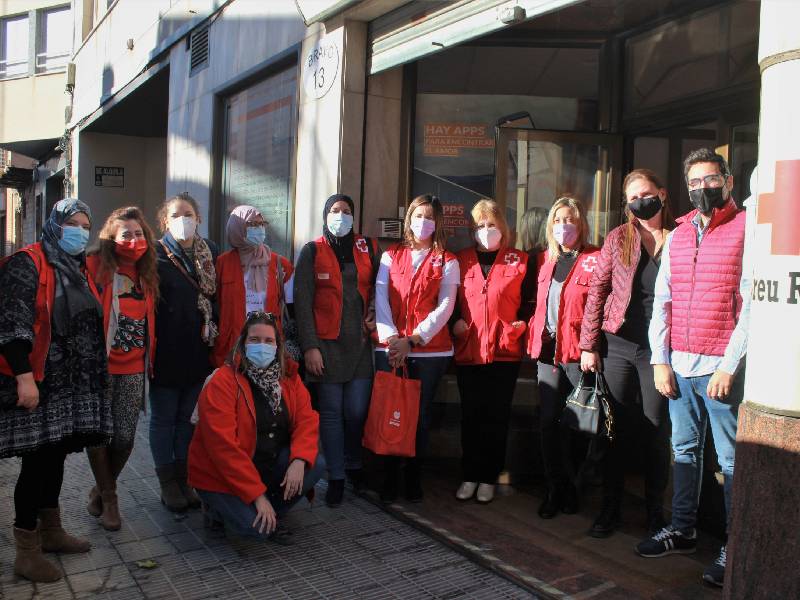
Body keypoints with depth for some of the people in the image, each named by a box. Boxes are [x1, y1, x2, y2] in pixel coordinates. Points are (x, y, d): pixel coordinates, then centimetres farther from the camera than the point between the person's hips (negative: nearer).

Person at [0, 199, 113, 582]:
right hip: (35, 382, -8)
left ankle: (50, 532, 29)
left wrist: (92, 376, 20)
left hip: (70, 383, 8)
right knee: (38, 460, -5)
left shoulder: (78, 269, 16)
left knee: (56, 456, 16)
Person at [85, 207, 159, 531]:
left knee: (125, 437, 4)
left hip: (133, 369, 4)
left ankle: (102, 489, 30)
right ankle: (108, 497, 26)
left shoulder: (147, 273, 9)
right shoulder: (95, 267, -9)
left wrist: (150, 359, 14)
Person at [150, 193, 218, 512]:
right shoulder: (156, 254, -6)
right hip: (165, 351, -4)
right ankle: (167, 483, 19)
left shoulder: (210, 251, 6)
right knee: (163, 417, 8)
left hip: (198, 350, 4)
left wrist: (217, 337, 6)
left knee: (186, 415, 14)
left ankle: (183, 479, 25)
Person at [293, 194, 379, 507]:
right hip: (326, 343, -2)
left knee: (357, 411, 2)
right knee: (331, 412, 2)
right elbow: (302, 301, -1)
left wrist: (373, 314, -2)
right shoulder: (312, 251, 3)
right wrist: (310, 346, -8)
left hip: (360, 342, 2)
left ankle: (353, 464, 26)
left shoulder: (368, 247, 11)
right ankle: (335, 477, 12)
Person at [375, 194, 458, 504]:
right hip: (389, 349, 1)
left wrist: (413, 339, -13)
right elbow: (380, 299, 2)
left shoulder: (447, 262, 6)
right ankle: (389, 477, 15)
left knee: (420, 414, 4)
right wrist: (392, 337, -12)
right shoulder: (391, 256, 11)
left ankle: (413, 477, 18)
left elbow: (445, 306, -3)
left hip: (430, 349, -1)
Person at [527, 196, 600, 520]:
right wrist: (535, 330, 9)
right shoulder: (544, 259, 15)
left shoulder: (594, 260, -4)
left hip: (579, 350, -5)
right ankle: (555, 489, 16)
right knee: (548, 420, 3)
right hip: (547, 348, 5)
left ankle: (572, 490, 20)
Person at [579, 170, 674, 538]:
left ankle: (655, 513, 23)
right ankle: (610, 509, 21)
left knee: (656, 432, 7)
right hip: (617, 346, 1)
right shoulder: (618, 239, 3)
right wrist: (588, 345, -1)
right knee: (616, 429, 8)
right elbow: (597, 293, 3)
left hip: (659, 350, -1)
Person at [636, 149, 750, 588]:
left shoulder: (747, 231, -4)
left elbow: (751, 307, -9)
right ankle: (682, 530, 27)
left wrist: (729, 367, -14)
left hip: (721, 369, -5)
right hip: (678, 366, 6)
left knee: (732, 460, 1)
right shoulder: (678, 235, 13)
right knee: (684, 450, 14)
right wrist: (660, 360, 4)